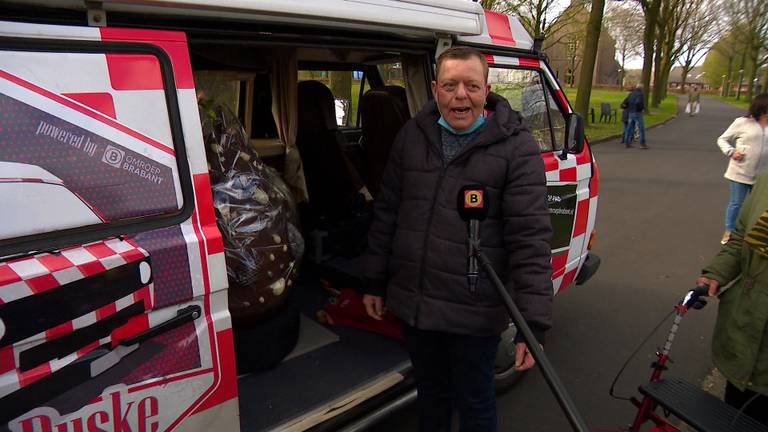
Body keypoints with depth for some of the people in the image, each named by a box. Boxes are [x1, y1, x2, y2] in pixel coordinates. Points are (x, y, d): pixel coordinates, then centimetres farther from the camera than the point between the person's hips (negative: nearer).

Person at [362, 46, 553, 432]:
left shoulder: (516, 147, -12)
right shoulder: (412, 135, 2)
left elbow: (530, 239, -15)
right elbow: (386, 212, 8)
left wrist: (534, 325, -17)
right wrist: (375, 282, 10)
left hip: (474, 312, -4)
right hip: (410, 302, 4)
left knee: (474, 401, 17)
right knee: (429, 391, 25)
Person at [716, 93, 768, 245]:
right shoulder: (742, 122, -7)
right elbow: (722, 139, 1)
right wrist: (731, 152, -15)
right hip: (740, 172, -3)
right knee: (736, 203, 6)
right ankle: (729, 231, 23)